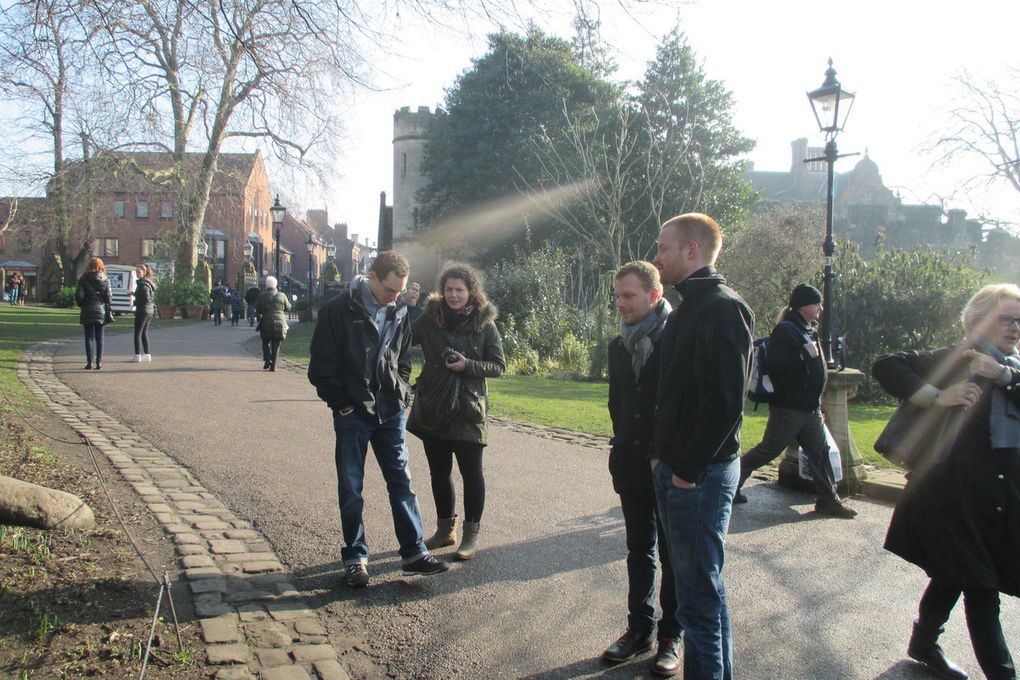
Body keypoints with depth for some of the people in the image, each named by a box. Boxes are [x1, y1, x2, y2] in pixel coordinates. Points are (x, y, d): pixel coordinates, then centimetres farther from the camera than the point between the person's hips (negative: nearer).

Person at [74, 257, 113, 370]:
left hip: (87, 312, -1)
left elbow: (79, 296, -9)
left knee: (89, 337, 4)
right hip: (101, 311, 1)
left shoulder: (84, 279, -4)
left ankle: (90, 362, 0)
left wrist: (82, 305, 10)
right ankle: (99, 362, 5)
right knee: (99, 337, 8)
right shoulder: (105, 280, 0)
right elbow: (109, 297, -3)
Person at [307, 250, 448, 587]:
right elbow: (321, 366, -8)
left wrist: (401, 395, 4)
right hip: (352, 415, -4)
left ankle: (414, 553, 15)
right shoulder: (338, 311, -10)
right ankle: (355, 557, 19)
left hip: (390, 413, 4)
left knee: (402, 483, 7)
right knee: (351, 489, 6)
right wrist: (342, 404, -10)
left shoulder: (399, 312, 5)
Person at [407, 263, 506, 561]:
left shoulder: (484, 323, -5)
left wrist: (468, 365, -19)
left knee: (471, 472, 5)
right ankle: (445, 529, 30)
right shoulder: (430, 318, 1)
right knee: (439, 471, 14)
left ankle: (471, 534, 18)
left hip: (467, 410, -3)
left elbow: (499, 365, -2)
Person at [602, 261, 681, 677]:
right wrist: (623, 445, 10)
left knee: (673, 554, 8)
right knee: (639, 550, 14)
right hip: (632, 463, 6)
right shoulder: (619, 345, 8)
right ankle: (639, 627, 26)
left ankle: (671, 635, 20)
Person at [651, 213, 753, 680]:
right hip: (673, 469, 10)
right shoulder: (688, 309, 15)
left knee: (699, 593, -2)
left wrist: (689, 468, -18)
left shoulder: (723, 308, -15)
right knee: (701, 585, 18)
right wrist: (663, 455, 11)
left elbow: (726, 402, -22)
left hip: (700, 474, -10)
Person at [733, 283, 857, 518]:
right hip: (788, 407, -9)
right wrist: (804, 354, -24)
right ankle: (732, 482, 12)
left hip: (810, 407, 9)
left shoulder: (807, 331, 15)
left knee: (820, 451, 9)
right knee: (768, 450, -1)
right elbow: (773, 364, -25)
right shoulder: (785, 331, -14)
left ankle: (828, 499, 16)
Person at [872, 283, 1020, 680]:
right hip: (955, 496, -7)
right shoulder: (954, 361, -8)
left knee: (952, 576, 19)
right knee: (980, 587, -3)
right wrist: (937, 398, -24)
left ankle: (923, 645, 36)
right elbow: (886, 366, -17)